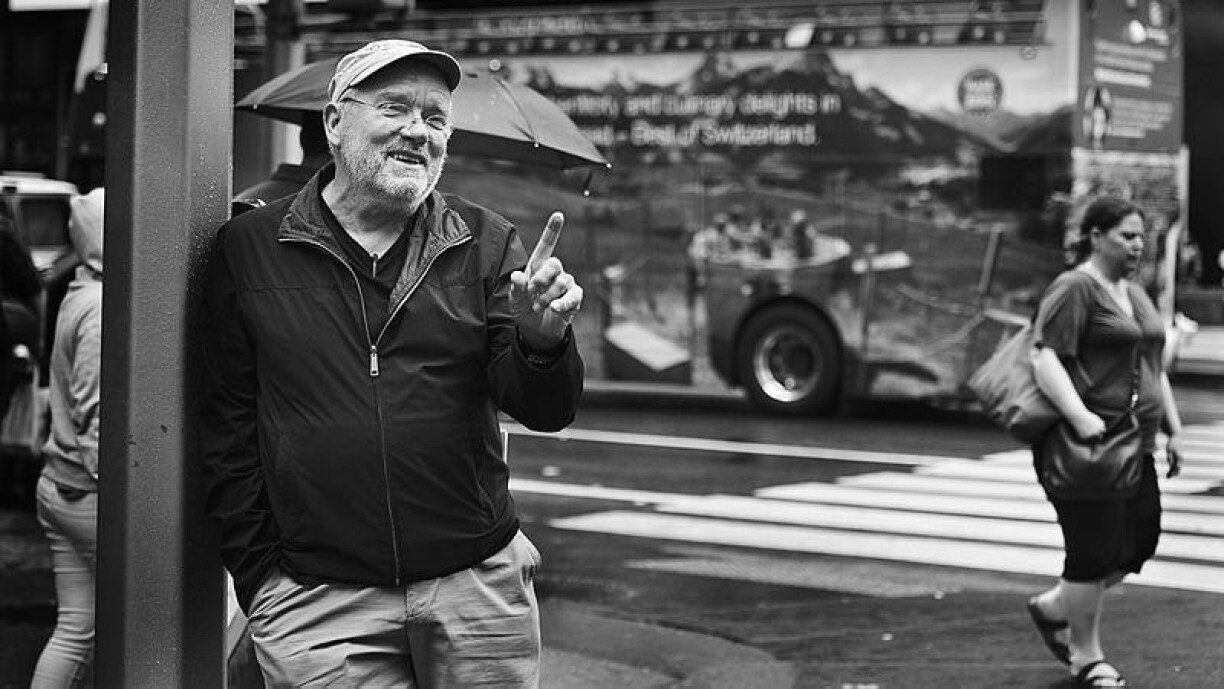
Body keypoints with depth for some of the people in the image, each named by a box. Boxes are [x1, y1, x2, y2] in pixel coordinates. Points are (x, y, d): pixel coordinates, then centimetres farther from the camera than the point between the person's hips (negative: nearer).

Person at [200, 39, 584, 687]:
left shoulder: (486, 244, 6)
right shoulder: (249, 247, 2)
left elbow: (546, 412, 0)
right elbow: (226, 426, 5)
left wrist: (542, 338, -22)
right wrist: (258, 573, 0)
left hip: (479, 588, 2)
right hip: (317, 604, -1)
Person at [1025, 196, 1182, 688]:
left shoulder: (1136, 295, 19)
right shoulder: (1074, 289, -10)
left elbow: (1155, 369, 25)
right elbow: (1045, 358, -19)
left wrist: (1172, 430, 18)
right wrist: (1079, 416, -30)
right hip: (1085, 445, -9)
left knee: (1139, 543, 8)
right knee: (1095, 550, -4)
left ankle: (1053, 608, 28)